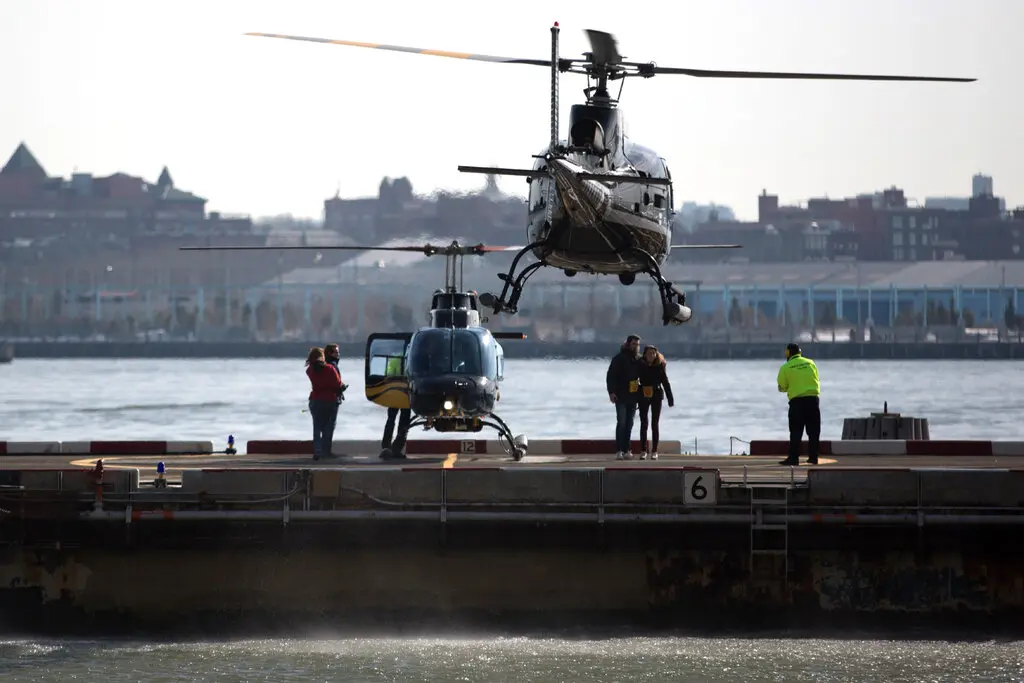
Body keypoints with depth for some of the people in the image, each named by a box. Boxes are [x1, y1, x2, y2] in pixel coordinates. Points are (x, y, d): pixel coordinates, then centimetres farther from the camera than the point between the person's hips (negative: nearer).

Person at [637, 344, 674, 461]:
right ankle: (643, 451, 8)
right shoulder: (640, 365, -3)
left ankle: (654, 451, 8)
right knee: (643, 424, 3)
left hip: (656, 395, -1)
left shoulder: (660, 366, -3)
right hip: (643, 396, 1)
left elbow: (665, 382, 0)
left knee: (655, 424, 2)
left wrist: (670, 399, -1)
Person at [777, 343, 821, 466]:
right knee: (814, 431, 10)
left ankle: (794, 458, -6)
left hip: (796, 401, -3)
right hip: (813, 399, 3)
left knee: (796, 431, -1)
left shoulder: (786, 368, -2)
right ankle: (813, 457, 11)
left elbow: (782, 387, 2)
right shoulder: (810, 363, 7)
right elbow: (817, 381, 14)